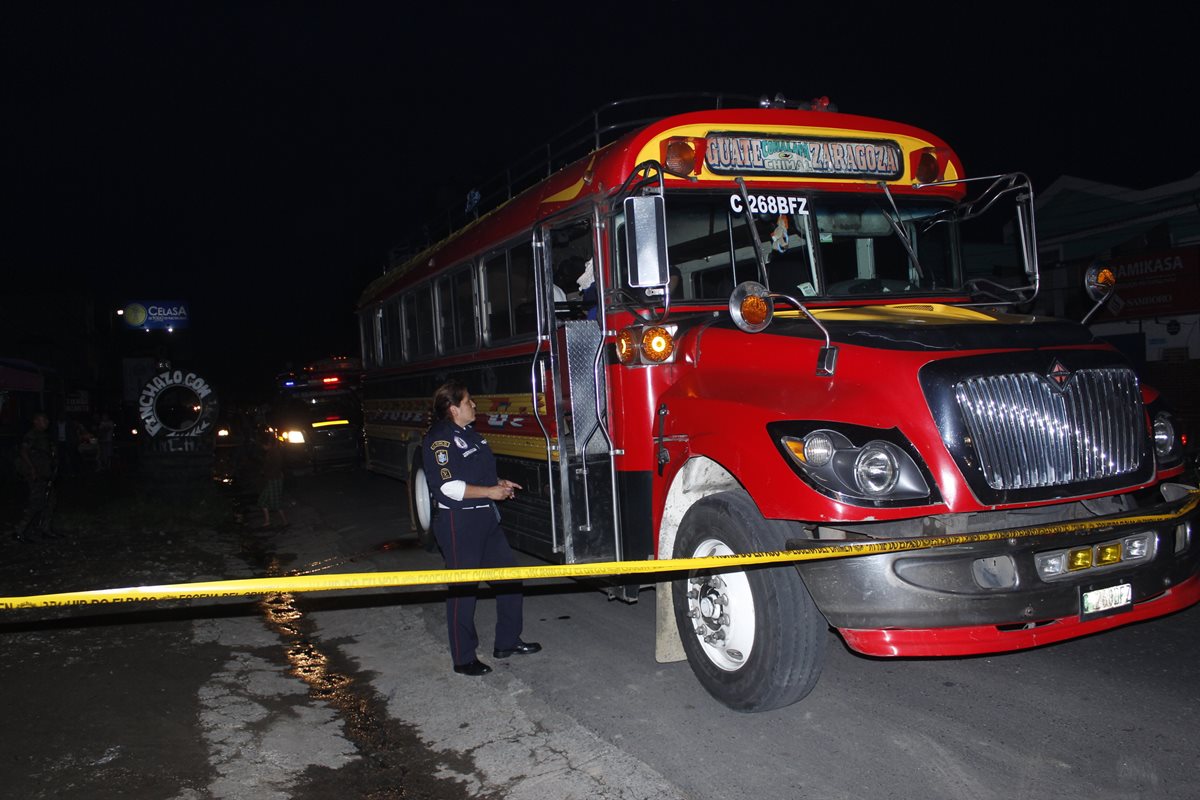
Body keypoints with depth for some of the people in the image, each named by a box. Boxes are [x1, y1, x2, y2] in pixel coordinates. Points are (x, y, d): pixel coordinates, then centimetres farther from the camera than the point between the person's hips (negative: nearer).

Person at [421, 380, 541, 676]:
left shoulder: (469, 433, 14)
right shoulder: (438, 440, -15)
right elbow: (448, 486, -23)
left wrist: (500, 483, 10)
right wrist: (490, 491, -18)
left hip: (486, 518, 9)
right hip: (458, 523, -9)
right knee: (463, 589, 0)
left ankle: (507, 642, 26)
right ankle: (463, 659, 11)